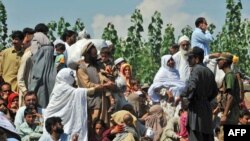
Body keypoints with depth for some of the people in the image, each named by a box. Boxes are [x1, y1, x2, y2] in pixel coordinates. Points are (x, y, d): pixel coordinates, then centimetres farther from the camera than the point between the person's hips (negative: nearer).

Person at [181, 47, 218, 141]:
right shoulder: (209, 72, 16)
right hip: (207, 108, 8)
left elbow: (191, 86, -23)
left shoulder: (196, 69, -8)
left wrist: (181, 96, -9)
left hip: (196, 109, -8)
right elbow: (215, 91, 21)